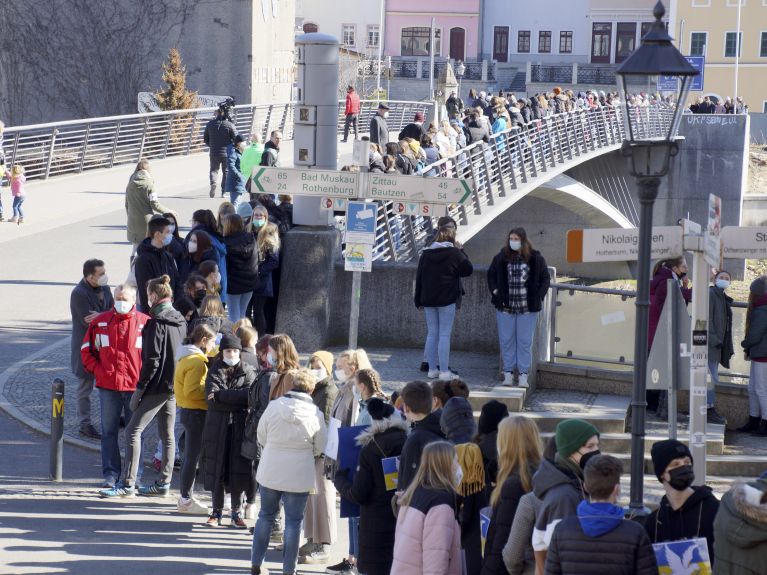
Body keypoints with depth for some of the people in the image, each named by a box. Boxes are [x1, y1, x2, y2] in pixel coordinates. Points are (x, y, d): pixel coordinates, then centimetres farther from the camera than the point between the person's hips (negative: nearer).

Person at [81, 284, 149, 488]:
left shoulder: (145, 323, -2)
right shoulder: (101, 322, 4)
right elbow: (86, 349, 11)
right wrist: (97, 370, -1)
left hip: (136, 386, -2)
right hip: (108, 386, 2)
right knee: (109, 431, 4)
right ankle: (110, 473, 9)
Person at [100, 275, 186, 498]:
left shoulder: (156, 323, -15)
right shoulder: (180, 321, 9)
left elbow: (152, 360, -17)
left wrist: (139, 389, -13)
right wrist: (177, 381, 20)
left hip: (158, 385, -8)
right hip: (175, 385, 8)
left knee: (133, 430, -6)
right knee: (167, 434, 13)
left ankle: (127, 483, -10)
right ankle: (163, 483, 17)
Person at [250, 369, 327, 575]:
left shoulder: (274, 406, -9)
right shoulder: (315, 414, -11)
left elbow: (261, 437, 1)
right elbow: (321, 447, -1)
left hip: (270, 472, 2)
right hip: (299, 476, -2)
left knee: (266, 515, 16)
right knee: (294, 520, 8)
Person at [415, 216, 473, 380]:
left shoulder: (426, 253, 4)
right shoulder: (454, 254, -10)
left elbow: (419, 277, 8)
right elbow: (468, 270, 2)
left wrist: (419, 300, 14)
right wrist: (461, 251, 11)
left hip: (428, 299, 4)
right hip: (447, 299, -4)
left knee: (432, 334, 11)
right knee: (445, 335, -2)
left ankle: (432, 369, 13)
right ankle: (444, 371, -3)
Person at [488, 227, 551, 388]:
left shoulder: (535, 258, -3)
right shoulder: (501, 257, 0)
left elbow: (545, 278, 7)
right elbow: (491, 274, 15)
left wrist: (539, 296, -2)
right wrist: (495, 291, 2)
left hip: (527, 308, -2)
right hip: (505, 307, 2)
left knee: (525, 342, 2)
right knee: (506, 340, 6)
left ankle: (523, 375, 7)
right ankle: (508, 373, 13)